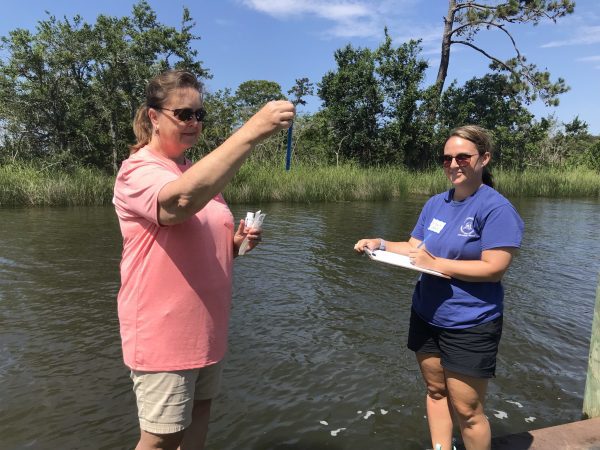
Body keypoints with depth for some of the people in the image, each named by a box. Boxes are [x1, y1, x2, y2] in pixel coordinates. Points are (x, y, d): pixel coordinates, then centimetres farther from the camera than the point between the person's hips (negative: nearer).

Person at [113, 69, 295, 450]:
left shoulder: (199, 172, 11)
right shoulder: (138, 170, -15)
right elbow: (180, 201, -39)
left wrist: (237, 242, -2)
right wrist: (251, 132, -41)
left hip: (206, 327, 8)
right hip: (165, 333, -7)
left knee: (200, 410, 19)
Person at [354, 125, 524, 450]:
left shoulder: (496, 208, -14)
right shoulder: (435, 203, 7)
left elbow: (494, 268, -20)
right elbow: (416, 248, 11)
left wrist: (435, 264, -20)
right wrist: (380, 244, -6)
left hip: (470, 326, -6)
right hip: (426, 316, 7)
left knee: (466, 409, 5)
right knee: (435, 391, 18)